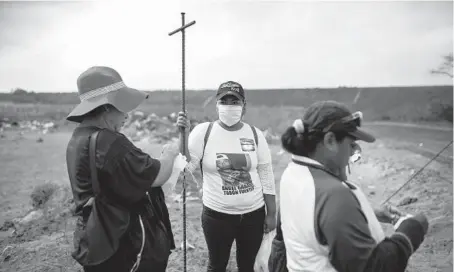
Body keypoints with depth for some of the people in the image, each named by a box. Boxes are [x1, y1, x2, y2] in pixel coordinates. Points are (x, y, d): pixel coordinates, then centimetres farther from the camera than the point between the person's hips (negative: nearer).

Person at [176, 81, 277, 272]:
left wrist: (271, 214, 4)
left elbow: (266, 177, 2)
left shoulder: (255, 135, -3)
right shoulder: (203, 132, -9)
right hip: (216, 215, -1)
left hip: (253, 215, 2)